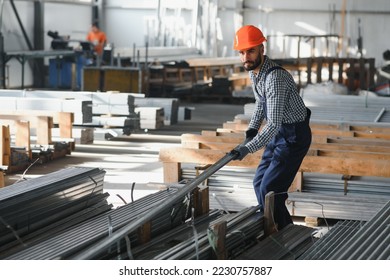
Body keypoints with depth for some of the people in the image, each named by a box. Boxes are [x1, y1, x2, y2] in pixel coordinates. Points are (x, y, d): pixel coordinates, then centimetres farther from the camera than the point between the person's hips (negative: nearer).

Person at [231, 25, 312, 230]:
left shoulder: (275, 77, -30)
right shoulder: (253, 70, 0)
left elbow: (274, 123, -35)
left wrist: (249, 148, -40)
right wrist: (251, 130, 7)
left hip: (294, 136, -10)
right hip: (278, 133, 10)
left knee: (269, 189, -12)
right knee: (259, 182, 14)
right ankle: (284, 228, 25)